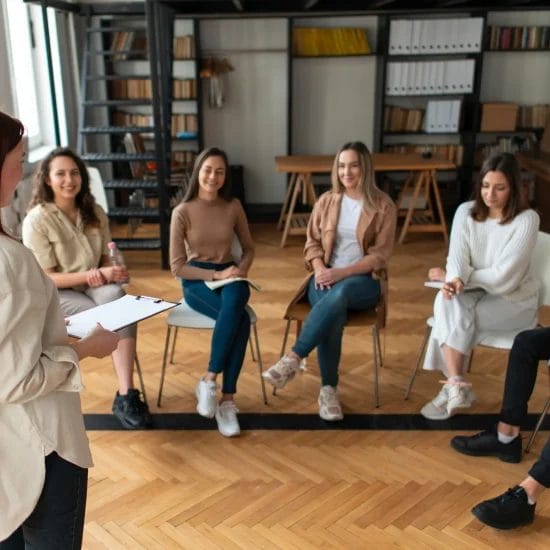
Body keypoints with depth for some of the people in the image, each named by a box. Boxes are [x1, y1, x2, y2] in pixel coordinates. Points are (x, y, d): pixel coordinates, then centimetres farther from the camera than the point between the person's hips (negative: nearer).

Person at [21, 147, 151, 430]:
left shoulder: (95, 213, 5)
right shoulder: (37, 220, -12)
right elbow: (45, 279, -13)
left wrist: (108, 272, -13)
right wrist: (95, 274, -22)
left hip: (95, 286, 4)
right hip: (56, 295, -4)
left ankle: (125, 395, -36)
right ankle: (126, 395, -16)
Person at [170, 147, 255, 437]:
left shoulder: (233, 206, 2)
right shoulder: (182, 212, -7)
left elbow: (249, 248, 13)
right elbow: (177, 266, -8)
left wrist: (240, 270, -9)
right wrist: (215, 275, -18)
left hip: (229, 276, 3)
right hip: (196, 281, -3)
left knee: (233, 303, -37)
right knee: (240, 319, -34)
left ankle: (209, 381, -27)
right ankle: (227, 399, -23)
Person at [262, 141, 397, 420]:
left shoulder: (383, 205, -1)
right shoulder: (326, 201, 9)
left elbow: (380, 255, -5)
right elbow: (312, 243, 10)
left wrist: (341, 273, -18)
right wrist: (320, 269, -12)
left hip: (362, 280, -2)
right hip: (325, 277, 2)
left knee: (339, 294, -39)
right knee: (334, 310, -34)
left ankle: (292, 358, -37)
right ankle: (328, 390, -23)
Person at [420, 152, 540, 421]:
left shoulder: (526, 219, -15)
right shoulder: (466, 212, -1)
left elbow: (503, 276, -19)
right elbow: (457, 256, -13)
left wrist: (450, 276, -14)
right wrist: (456, 279, -37)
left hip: (513, 300, -4)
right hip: (476, 292, 4)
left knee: (454, 315, -28)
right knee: (449, 301, -30)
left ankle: (453, 386, -17)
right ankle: (457, 386, -31)